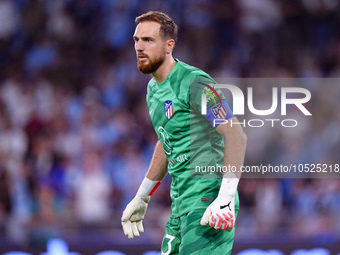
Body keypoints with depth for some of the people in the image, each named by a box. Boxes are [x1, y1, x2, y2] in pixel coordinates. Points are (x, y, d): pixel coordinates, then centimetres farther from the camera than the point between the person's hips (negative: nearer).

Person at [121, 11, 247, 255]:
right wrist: (142, 198, 31)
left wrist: (225, 199, -28)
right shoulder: (154, 88, 15)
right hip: (180, 203, 9)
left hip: (208, 198, -9)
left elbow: (236, 136, -21)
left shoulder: (194, 83, -14)